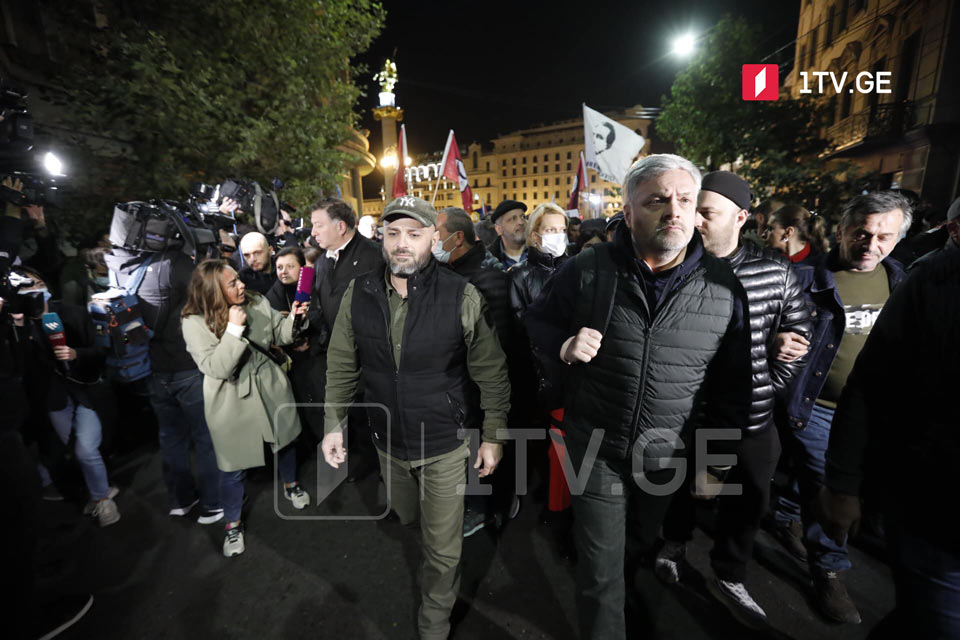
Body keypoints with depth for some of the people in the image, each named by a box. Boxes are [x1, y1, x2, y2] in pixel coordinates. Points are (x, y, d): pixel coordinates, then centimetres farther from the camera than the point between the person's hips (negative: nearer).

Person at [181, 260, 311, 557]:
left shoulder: (256, 302, -7)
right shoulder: (195, 323, -18)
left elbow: (279, 334, 3)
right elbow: (216, 368, -24)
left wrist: (292, 319, -17)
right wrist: (234, 329, -31)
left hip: (270, 390, 4)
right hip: (231, 404, -4)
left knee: (284, 442, 22)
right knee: (233, 468, 10)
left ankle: (291, 485, 52)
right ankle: (233, 523, 36)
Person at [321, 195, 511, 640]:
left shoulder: (463, 297, -19)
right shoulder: (358, 295, -8)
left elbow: (491, 372, -11)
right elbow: (341, 366, 2)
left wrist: (493, 436, -7)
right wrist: (333, 423, 0)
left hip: (445, 445, -4)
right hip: (388, 441, 5)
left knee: (443, 549, 12)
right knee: (406, 521, 31)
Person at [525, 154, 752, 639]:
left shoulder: (724, 287, -8)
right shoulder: (586, 270, -14)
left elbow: (731, 386, 1)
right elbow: (536, 321, 0)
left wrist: (715, 460, 5)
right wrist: (563, 345, -22)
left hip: (667, 454, 3)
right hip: (596, 448, -3)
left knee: (640, 546, 29)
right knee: (600, 570, 11)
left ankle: (617, 590, 62)